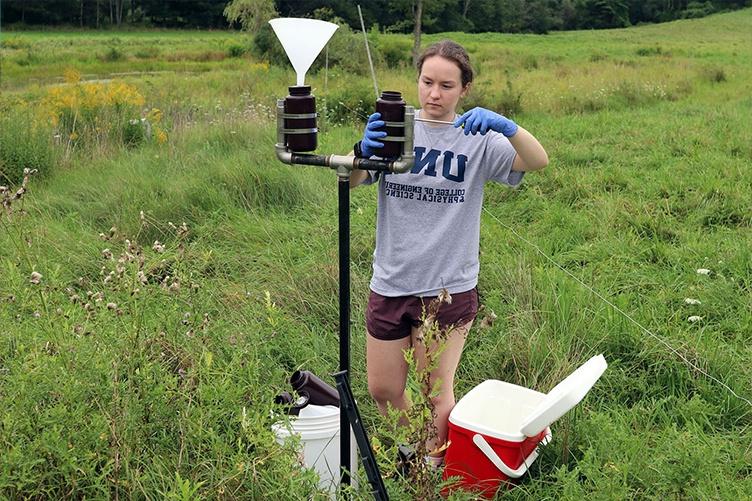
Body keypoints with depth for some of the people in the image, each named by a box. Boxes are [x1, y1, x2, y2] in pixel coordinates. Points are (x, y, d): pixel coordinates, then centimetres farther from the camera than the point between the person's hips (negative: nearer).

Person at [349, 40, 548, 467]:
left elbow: (538, 161, -18)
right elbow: (351, 181, -12)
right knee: (383, 390, 15)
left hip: (449, 287, -2)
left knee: (436, 393, 10)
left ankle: (437, 469, 36)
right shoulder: (394, 127, 2)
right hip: (390, 283, 3)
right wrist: (363, 151, -35)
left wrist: (505, 126, -38)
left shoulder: (477, 139, -4)